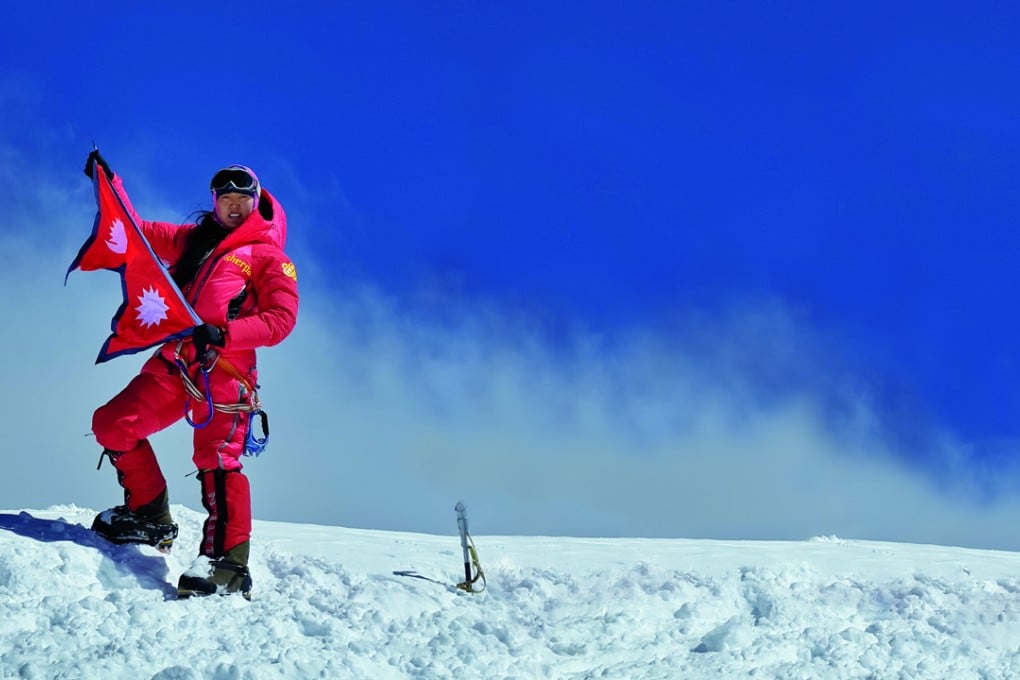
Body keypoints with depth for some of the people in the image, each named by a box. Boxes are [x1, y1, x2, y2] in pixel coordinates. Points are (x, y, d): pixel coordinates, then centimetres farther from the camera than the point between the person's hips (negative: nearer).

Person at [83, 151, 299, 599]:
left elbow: (282, 319, -5)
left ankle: (228, 563, -24)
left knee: (217, 461, -19)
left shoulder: (268, 255, 5)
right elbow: (137, 231, 27)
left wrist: (224, 333, -18)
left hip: (225, 369, -7)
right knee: (111, 425, 3)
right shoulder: (193, 239, 22)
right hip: (176, 362, 7)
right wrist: (108, 182, 21)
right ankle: (151, 518, 15)